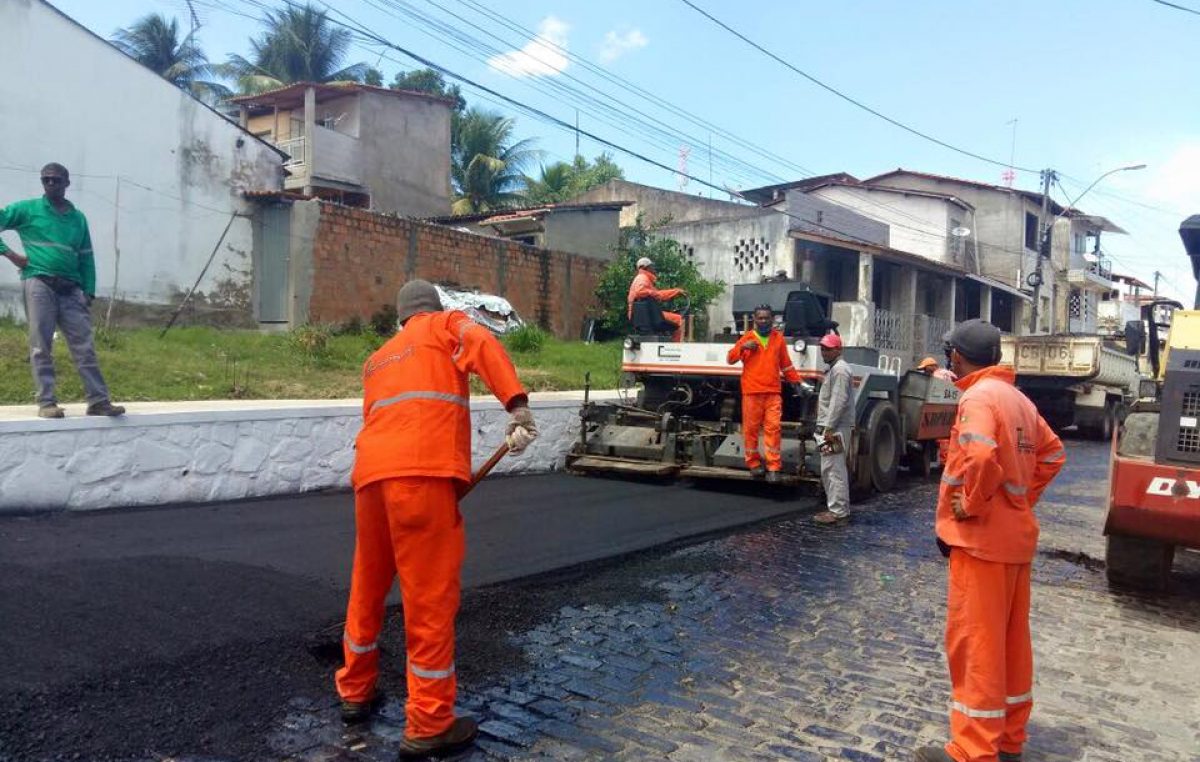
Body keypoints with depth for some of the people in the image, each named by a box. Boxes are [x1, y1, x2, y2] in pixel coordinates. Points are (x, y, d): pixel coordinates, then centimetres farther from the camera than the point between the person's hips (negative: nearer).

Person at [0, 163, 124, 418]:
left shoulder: (78, 218, 17)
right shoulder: (27, 209, 8)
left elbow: (86, 258, 16)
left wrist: (89, 292, 7)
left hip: (71, 289, 3)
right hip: (39, 283, -3)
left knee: (84, 347, -2)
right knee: (41, 347, -3)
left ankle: (99, 400, -3)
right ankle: (46, 402, -1)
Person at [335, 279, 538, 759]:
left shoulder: (377, 359, 33)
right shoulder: (445, 324, 17)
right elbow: (484, 345, -5)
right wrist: (518, 407, -16)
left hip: (370, 472, 7)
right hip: (421, 472, -6)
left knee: (367, 588, 21)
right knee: (431, 598, 0)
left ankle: (356, 692, 38)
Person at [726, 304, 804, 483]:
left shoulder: (779, 338, 12)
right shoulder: (748, 338, 6)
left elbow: (786, 364, 20)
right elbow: (730, 359, 4)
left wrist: (795, 381, 16)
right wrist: (742, 347, -12)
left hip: (773, 393, 1)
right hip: (751, 392, -1)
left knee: (773, 428, -5)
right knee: (751, 428, 2)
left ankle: (773, 467, -4)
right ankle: (753, 463, 14)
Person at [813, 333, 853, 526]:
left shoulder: (840, 370, -12)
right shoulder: (833, 369, 21)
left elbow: (839, 401, -20)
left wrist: (829, 427, -23)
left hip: (835, 428, -11)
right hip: (831, 427, 11)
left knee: (833, 470, -11)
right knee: (830, 470, 14)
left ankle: (838, 512, -10)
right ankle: (836, 508, 20)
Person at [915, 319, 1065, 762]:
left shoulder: (978, 397, -16)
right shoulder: (1019, 400, 12)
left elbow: (980, 457, -33)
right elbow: (1052, 454, 20)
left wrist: (970, 507, -19)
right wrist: (1022, 500, 15)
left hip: (982, 538, -9)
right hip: (1017, 536, 9)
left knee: (974, 642, -1)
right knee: (1010, 641, 16)